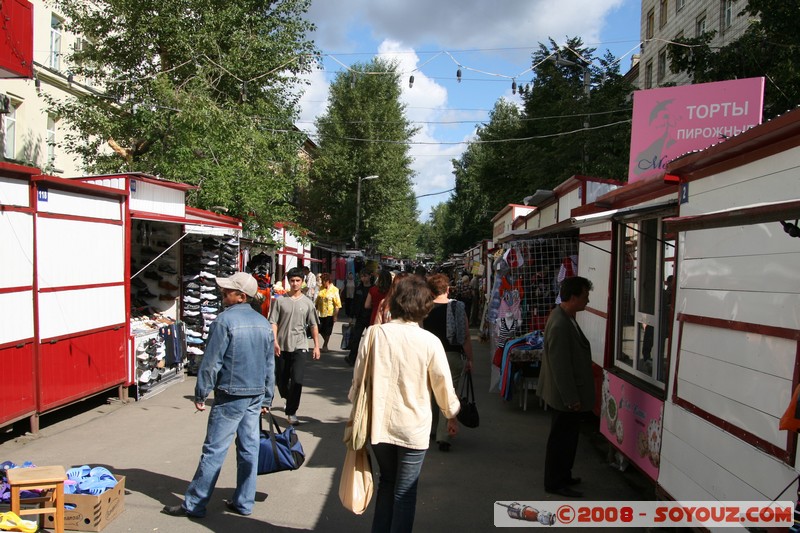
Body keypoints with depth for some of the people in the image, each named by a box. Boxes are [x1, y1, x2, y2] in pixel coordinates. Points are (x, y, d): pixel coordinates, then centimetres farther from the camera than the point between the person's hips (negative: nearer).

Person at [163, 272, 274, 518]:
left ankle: (194, 504, 13)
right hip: (256, 395, 7)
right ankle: (243, 502, 20)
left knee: (214, 451, 2)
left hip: (230, 396, -7)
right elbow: (270, 365, 11)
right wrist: (266, 399, 17)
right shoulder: (263, 323, 7)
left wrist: (200, 394, -3)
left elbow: (211, 363, -14)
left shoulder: (224, 321, -14)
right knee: (249, 448, 11)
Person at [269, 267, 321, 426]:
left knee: (297, 380, -12)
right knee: (281, 380, 12)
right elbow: (273, 322, -1)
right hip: (282, 346, 1)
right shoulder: (280, 300, 1)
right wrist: (275, 342, -12)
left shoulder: (307, 303, 4)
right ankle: (290, 400, 41)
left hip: (299, 347, -1)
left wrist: (317, 346, 4)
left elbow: (314, 326, 7)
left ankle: (291, 412, -1)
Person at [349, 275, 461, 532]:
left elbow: (358, 376, -2)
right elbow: (443, 383, -5)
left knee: (386, 481, 24)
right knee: (405, 491, 13)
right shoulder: (430, 341, -14)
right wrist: (451, 416, 13)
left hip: (379, 423, 3)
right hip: (413, 428, -2)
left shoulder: (374, 333, -10)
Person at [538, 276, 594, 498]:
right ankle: (555, 483, 19)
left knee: (567, 437, 21)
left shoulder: (565, 317, 5)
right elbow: (560, 366, -26)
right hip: (566, 395, -10)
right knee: (562, 438, 5)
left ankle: (562, 476, 35)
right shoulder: (560, 325, -28)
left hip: (570, 392, 10)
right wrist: (571, 398, -21)